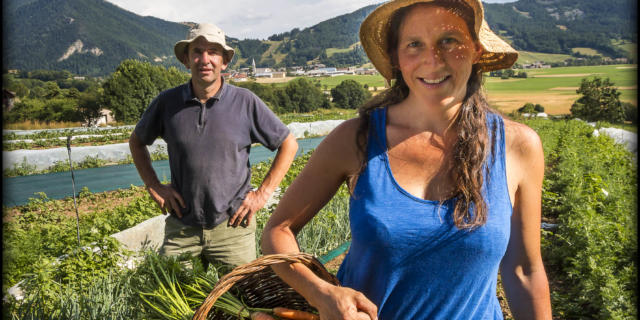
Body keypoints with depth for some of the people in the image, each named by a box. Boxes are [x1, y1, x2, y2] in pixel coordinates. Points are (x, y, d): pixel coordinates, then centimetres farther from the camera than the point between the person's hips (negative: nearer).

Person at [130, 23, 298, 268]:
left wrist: (263, 194, -3)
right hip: (181, 228, 2)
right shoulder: (167, 102, 0)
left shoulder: (245, 102, -4)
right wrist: (154, 187, 5)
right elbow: (137, 141, 18)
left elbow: (288, 145, 3)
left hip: (232, 227, -1)